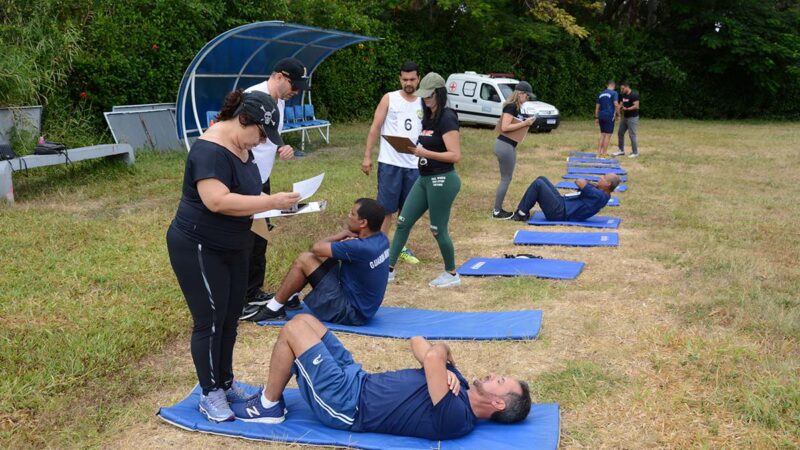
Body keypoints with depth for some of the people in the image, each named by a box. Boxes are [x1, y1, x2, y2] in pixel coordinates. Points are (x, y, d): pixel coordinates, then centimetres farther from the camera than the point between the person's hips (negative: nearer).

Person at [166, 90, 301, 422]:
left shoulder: (242, 147, 6)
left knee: (230, 318, 15)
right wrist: (271, 202, -31)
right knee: (210, 321, 0)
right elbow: (217, 201, -35)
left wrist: (271, 203, -2)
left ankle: (226, 383, 30)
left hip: (232, 247, 9)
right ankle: (210, 395, 15)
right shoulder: (210, 150, -25)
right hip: (198, 249, -9)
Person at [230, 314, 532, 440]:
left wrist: (438, 356, -14)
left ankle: (268, 407, 9)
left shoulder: (455, 418, -26)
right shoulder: (462, 389, 3)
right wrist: (444, 369, -13)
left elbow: (432, 357, -38)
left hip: (344, 404, -9)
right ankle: (271, 393, 24)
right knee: (303, 319, 10)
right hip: (357, 381, 9)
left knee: (293, 329, -9)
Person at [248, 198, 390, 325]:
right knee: (320, 256, 11)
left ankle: (274, 309, 4)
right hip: (364, 306, 9)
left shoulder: (361, 248, -29)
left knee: (304, 259, -9)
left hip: (351, 311, -9)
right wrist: (347, 235, -10)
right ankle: (289, 298, 22)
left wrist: (344, 235, -5)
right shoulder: (381, 238, -2)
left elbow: (317, 248, -19)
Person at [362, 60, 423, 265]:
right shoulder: (389, 99, 0)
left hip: (414, 165, 4)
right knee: (386, 208, -1)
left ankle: (402, 247, 23)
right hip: (390, 163, -4)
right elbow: (375, 128, -2)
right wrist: (367, 156, -7)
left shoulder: (423, 104, 10)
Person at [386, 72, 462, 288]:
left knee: (438, 229, 2)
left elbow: (455, 155, -21)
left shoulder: (447, 118, -15)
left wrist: (425, 153, -26)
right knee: (403, 222, 9)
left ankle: (451, 274, 21)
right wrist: (414, 149, 1)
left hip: (442, 180, -9)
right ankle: (389, 268, 17)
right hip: (424, 178, 9)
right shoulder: (428, 117, 11)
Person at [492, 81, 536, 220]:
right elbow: (505, 127, -24)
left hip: (508, 146, 10)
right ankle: (496, 211, 3)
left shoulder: (516, 107, 14)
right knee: (506, 179, -3)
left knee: (505, 178, 14)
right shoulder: (511, 106, -16)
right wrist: (524, 123, -19)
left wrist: (525, 122, 4)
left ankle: (498, 209, 20)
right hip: (505, 146, -10)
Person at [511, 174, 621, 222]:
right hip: (562, 203, 10)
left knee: (538, 184, -16)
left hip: (559, 213, -10)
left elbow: (580, 182, -19)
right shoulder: (602, 194, 10)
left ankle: (521, 214, -5)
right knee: (541, 179, 10)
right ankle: (521, 209, 9)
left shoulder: (599, 196, -20)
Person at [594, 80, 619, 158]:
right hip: (609, 116, -6)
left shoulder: (601, 94, 16)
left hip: (601, 116, 6)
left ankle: (599, 152, 12)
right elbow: (616, 105, -15)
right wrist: (618, 114, -5)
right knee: (608, 135, -2)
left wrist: (596, 118, 19)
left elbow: (597, 107, 16)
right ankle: (604, 154, -2)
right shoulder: (614, 93, -4)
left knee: (602, 134, 13)